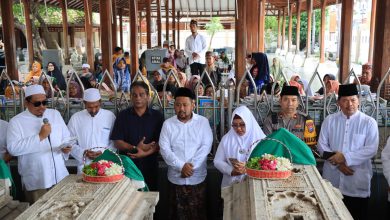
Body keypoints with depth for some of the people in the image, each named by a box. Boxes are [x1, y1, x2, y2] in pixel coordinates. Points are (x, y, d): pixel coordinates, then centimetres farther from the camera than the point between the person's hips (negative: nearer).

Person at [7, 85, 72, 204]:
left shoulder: (55, 114, 9)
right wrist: (40, 136, -19)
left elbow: (66, 137, 13)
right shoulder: (16, 122, -4)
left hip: (60, 176, 4)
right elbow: (13, 148, -16)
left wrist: (66, 147, -9)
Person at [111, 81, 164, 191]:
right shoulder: (123, 116, 4)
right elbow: (117, 143, -1)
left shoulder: (157, 116, 3)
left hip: (150, 166, 0)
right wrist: (135, 148, -15)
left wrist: (145, 153, -16)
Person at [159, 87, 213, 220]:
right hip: (176, 178, 1)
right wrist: (181, 166, -17)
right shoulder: (168, 124, 0)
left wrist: (190, 166, -16)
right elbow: (164, 149, -6)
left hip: (197, 177, -1)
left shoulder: (203, 122, -2)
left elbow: (206, 147, -8)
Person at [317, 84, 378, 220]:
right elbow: (322, 145, 2)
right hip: (332, 179, 2)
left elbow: (371, 149, -9)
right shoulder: (329, 120, 4)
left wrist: (345, 157, -17)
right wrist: (337, 163, -12)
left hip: (357, 181, -2)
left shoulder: (369, 122, -2)